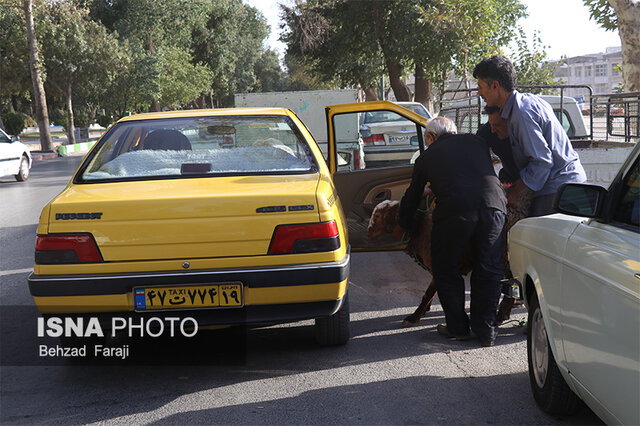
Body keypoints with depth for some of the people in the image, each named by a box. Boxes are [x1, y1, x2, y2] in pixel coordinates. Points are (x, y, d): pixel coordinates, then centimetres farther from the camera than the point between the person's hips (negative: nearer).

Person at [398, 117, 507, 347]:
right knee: (488, 270, 14)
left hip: (455, 211, -3)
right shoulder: (476, 141, 26)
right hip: (493, 206, 3)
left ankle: (458, 327, 21)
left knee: (445, 270, 15)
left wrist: (404, 225, 44)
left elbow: (412, 197, 29)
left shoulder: (426, 157, 21)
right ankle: (486, 330, 18)